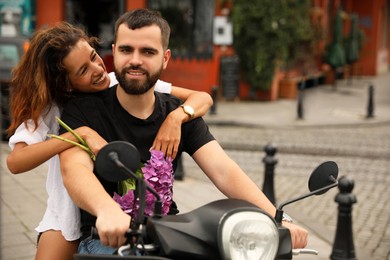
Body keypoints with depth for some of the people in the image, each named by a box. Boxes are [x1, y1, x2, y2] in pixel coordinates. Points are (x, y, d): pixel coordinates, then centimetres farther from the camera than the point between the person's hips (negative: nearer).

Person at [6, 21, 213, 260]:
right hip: (70, 213, -1)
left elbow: (203, 98, -10)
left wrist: (176, 117, -32)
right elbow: (15, 162, -29)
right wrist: (83, 133, -37)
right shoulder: (50, 105, -13)